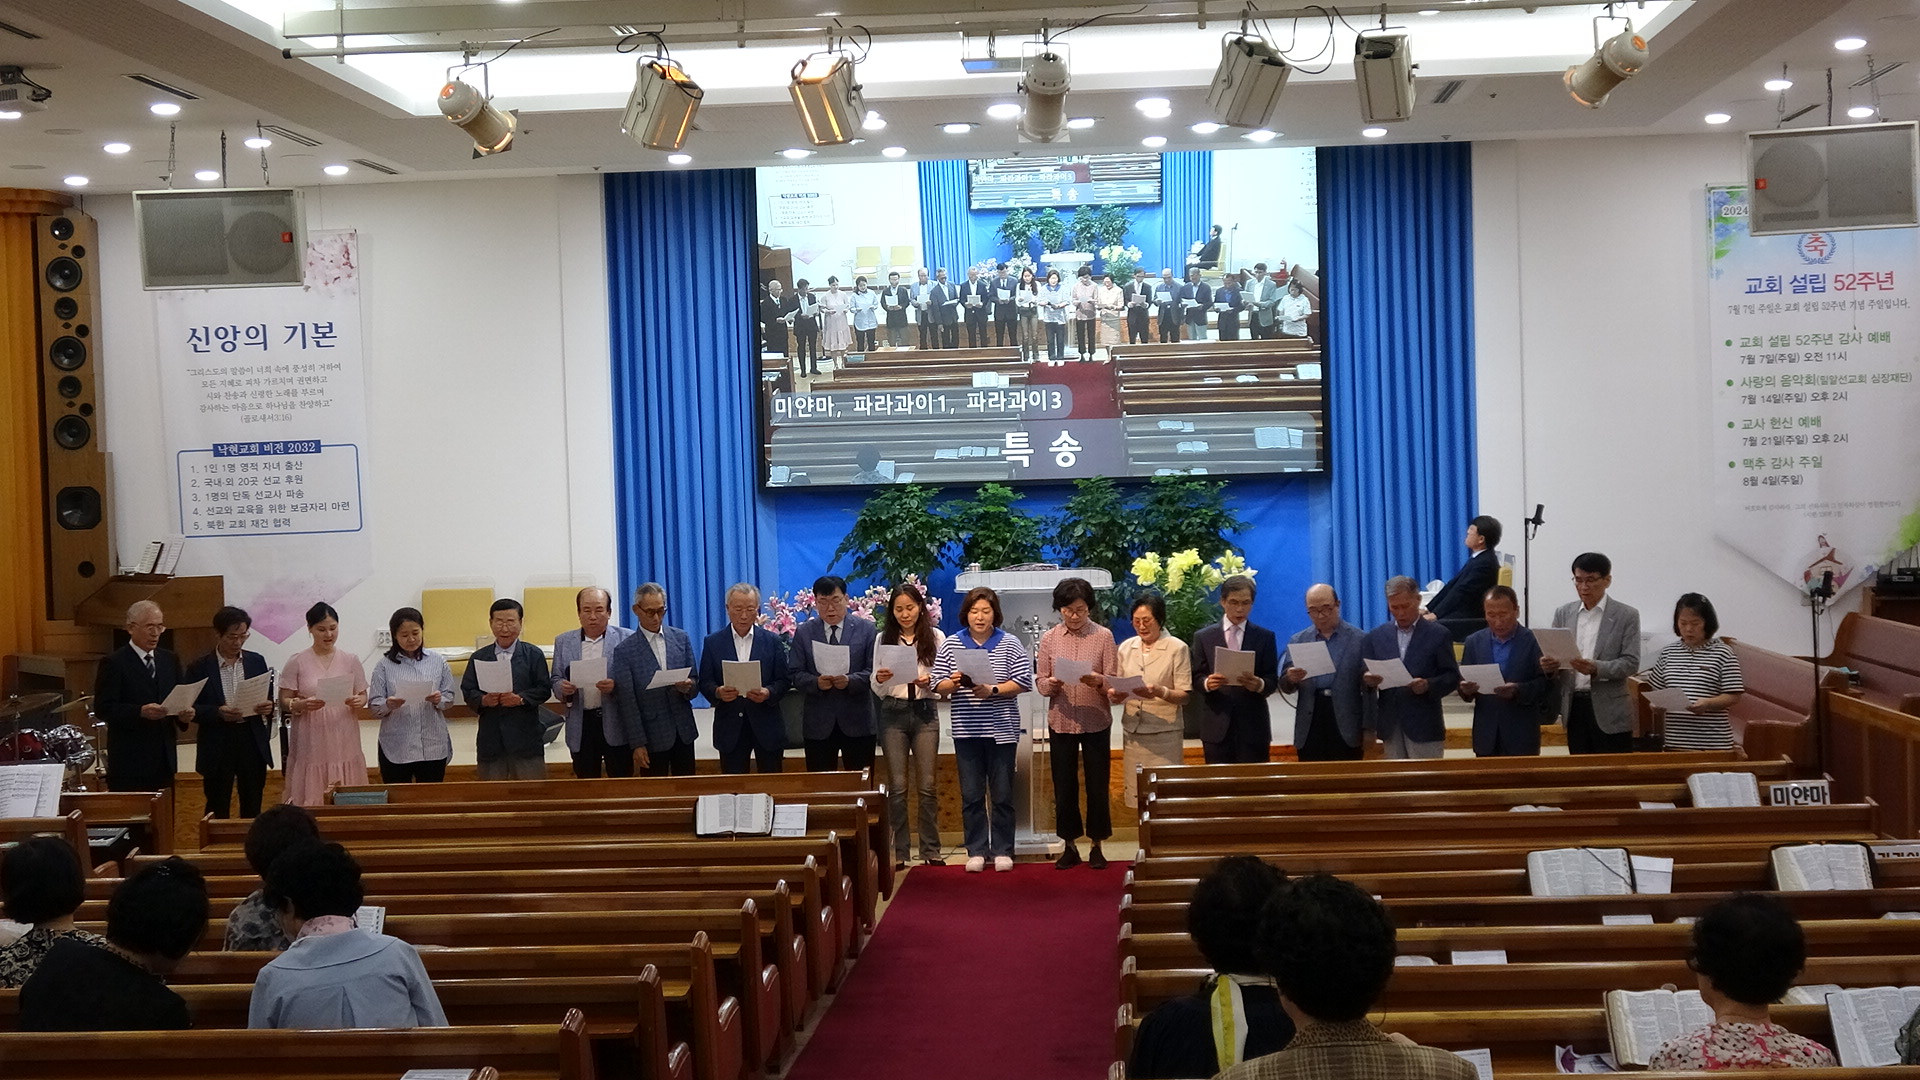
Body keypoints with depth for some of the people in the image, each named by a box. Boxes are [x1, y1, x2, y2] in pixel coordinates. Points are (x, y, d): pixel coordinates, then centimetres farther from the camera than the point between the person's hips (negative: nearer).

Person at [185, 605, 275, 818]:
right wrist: (217, 712, -20)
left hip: (253, 743, 2)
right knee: (217, 811, 4)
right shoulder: (199, 668, -2)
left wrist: (268, 706, -10)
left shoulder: (257, 662, 8)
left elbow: (269, 698, 13)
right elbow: (192, 710, -3)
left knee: (252, 808, 7)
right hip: (217, 747, -2)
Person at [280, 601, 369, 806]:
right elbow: (284, 700, 1)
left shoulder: (351, 660, 7)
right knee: (311, 797, -3)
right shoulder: (297, 662, 1)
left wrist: (359, 701, -12)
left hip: (344, 741, 2)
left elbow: (363, 695, 12)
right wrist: (302, 704, -19)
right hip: (311, 742, -2)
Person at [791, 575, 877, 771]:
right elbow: (796, 674, 3)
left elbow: (873, 670, -1)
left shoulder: (866, 629, 4)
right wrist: (816, 682, -17)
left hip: (857, 720, -1)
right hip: (818, 723, 1)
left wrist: (850, 681, -19)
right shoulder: (803, 632, 7)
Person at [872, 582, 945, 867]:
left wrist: (929, 681, -18)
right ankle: (898, 851, 8)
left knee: (927, 785, 0)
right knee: (896, 786, 2)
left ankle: (931, 850, 8)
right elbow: (877, 691, 7)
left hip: (925, 712, -1)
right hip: (893, 713, 1)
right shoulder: (884, 639, 6)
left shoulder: (935, 637, 3)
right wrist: (879, 680, -15)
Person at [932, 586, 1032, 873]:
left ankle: (1003, 850, 14)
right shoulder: (951, 645, 5)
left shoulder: (1010, 644, 1)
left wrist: (992, 691, -17)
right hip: (966, 731, 1)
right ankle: (976, 851, 14)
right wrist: (952, 683, -17)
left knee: (1002, 794, 4)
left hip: (1002, 730, -1)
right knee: (971, 795, 5)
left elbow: (1023, 681, -5)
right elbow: (938, 686, 4)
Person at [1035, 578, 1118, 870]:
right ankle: (1070, 846, 19)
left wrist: (1099, 681, -25)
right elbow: (1040, 681, 2)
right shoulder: (1049, 638, 3)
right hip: (1061, 722, 2)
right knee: (1064, 785, 7)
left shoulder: (1104, 636, -3)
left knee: (1097, 784, 4)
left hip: (1096, 722, -1)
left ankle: (1097, 846, 16)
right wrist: (1050, 684, -19)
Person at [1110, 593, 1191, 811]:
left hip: (1164, 733, -4)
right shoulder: (1125, 648, 11)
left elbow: (1184, 696, -5)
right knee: (1137, 794, 3)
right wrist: (1115, 695, -8)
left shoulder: (1177, 648, -3)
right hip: (1133, 731, 4)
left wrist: (1160, 692, -23)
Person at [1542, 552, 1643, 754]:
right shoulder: (1563, 613, 10)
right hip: (1574, 707, 4)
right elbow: (1554, 654, 12)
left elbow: (1631, 663, -7)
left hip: (1609, 711, -3)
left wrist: (1596, 669, -24)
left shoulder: (1627, 616, -1)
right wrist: (1549, 665, -12)